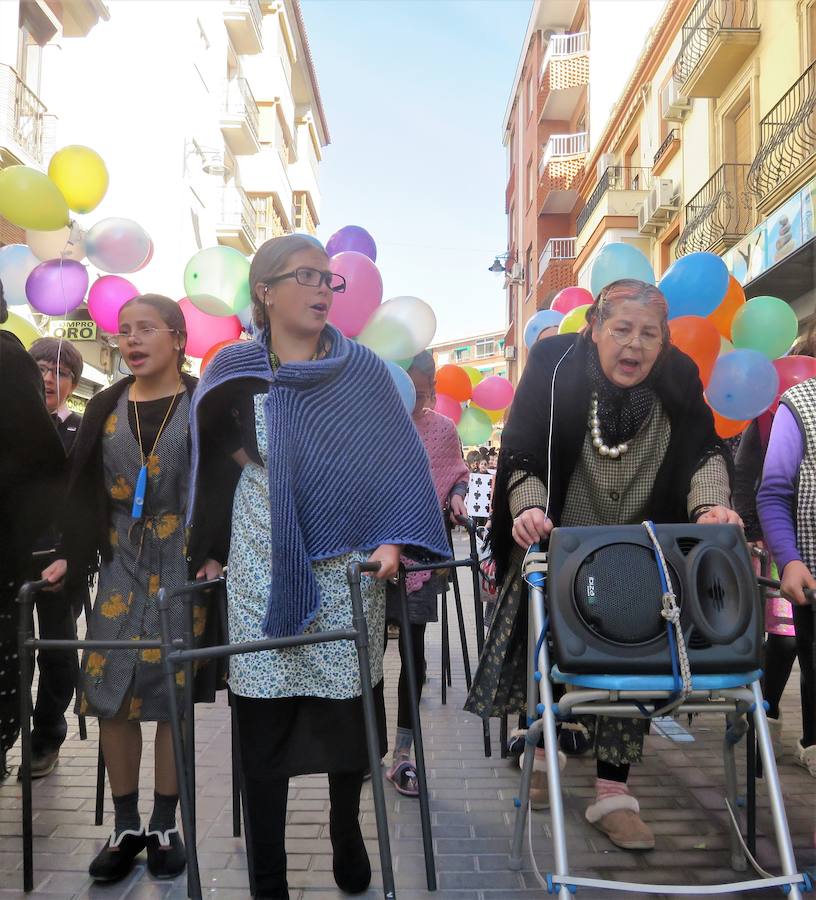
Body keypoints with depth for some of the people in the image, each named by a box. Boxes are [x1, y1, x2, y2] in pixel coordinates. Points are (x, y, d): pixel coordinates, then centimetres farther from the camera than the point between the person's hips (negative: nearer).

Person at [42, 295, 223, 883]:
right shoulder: (106, 409, 9)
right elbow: (84, 490, 9)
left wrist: (218, 552, -12)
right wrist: (71, 557, 1)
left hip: (185, 568, -3)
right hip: (123, 567, 3)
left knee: (172, 694, 3)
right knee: (109, 693, 1)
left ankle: (165, 826, 18)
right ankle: (126, 826, 17)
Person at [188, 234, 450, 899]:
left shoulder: (364, 371, 1)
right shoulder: (233, 372, 4)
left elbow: (399, 460, -3)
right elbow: (215, 461, 15)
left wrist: (392, 539, -16)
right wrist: (206, 547, 16)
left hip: (346, 569, 0)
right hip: (262, 571, 1)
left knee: (346, 712, 8)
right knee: (264, 723, 3)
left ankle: (347, 834, 34)